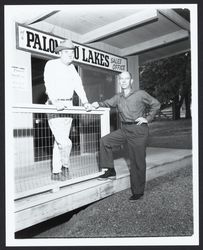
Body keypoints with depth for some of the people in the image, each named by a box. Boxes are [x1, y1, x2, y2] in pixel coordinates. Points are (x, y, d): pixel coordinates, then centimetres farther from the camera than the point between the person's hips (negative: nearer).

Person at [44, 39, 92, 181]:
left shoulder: (72, 67, 16)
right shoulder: (51, 64, -4)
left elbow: (78, 84, 8)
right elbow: (49, 84, -18)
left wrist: (85, 102, -5)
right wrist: (56, 102, -33)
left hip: (68, 105, 6)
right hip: (55, 106, -6)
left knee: (61, 140, 7)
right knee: (64, 141, -14)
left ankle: (56, 172, 15)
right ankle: (66, 166, 11)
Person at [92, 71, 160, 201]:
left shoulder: (141, 94, -3)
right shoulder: (118, 97, 11)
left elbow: (156, 104, 3)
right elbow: (108, 103, 20)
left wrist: (148, 119, -4)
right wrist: (98, 104, -1)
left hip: (138, 130, -5)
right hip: (124, 129, 6)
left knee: (138, 161, 0)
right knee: (105, 141, -4)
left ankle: (138, 192, 14)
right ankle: (110, 171, 7)